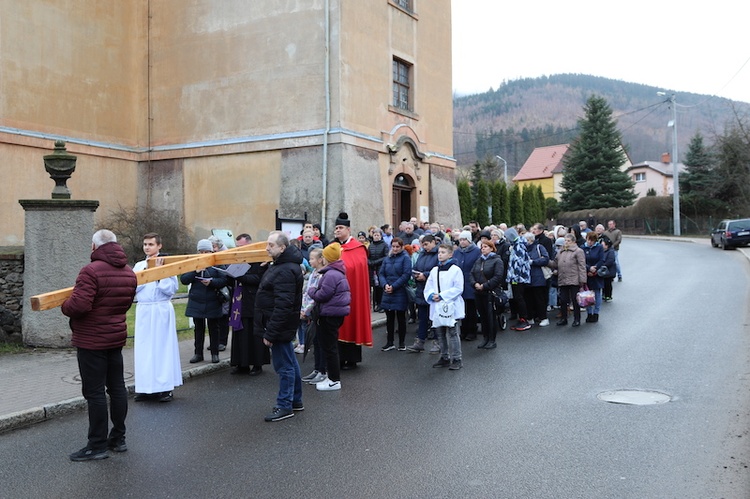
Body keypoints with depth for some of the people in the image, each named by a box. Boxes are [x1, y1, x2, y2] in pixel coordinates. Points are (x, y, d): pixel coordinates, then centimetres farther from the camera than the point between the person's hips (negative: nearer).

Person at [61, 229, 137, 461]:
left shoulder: (91, 271, -18)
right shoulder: (129, 273, 7)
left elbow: (79, 305, -26)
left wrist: (64, 306, -6)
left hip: (91, 341, -8)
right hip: (116, 337, 8)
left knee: (95, 392, -1)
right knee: (117, 387, 14)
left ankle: (97, 445, 6)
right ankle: (118, 438, 23)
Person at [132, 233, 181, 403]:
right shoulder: (139, 266, 10)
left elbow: (171, 289, -8)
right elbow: (133, 287, -1)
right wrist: (146, 271, -6)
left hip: (162, 310, -3)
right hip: (143, 311, 3)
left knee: (162, 347, 0)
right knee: (144, 348, 3)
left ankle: (165, 387, 5)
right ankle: (146, 387, 10)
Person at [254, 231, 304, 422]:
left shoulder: (285, 271, -23)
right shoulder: (281, 265, 12)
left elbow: (282, 306, -28)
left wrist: (270, 332, -25)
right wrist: (270, 330, 20)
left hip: (280, 324, -11)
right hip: (282, 325, 11)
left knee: (284, 365, -1)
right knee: (290, 363, 18)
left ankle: (285, 406, 8)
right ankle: (295, 400, 29)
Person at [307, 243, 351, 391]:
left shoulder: (331, 274, -20)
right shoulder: (338, 272, 15)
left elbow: (322, 295, -21)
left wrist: (311, 290, -3)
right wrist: (315, 290, 12)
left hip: (330, 315, -11)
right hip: (336, 313, 11)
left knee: (329, 347, -3)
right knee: (330, 345, 19)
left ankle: (334, 380, 3)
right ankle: (331, 375, 28)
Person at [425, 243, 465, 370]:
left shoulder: (456, 270, -6)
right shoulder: (434, 270, 11)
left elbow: (458, 289, -12)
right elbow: (428, 288, 11)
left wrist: (442, 296, -17)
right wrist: (431, 295, -11)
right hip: (437, 307, 6)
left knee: (452, 333, -6)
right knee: (441, 334, 13)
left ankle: (456, 359, 2)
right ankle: (444, 357, 24)